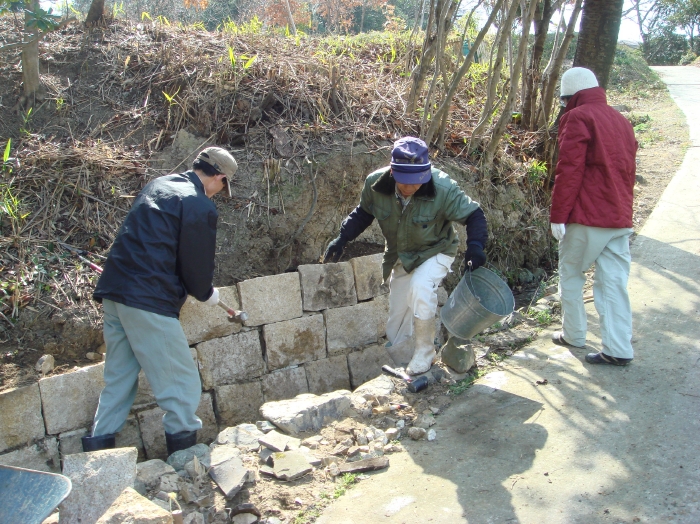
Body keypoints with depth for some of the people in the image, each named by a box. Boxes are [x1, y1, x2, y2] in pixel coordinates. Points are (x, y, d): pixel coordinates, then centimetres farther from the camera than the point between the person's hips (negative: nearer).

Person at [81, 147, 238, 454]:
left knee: (118, 380, 19)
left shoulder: (158, 185, 17)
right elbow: (196, 261, -7)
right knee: (181, 385, 3)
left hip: (113, 291, 9)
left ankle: (98, 447, 24)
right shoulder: (200, 206, -9)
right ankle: (184, 452, 12)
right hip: (148, 302, -9)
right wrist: (206, 294, 13)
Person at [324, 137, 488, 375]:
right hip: (400, 257, 4)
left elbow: (473, 214, -18)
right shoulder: (375, 184, -22)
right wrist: (342, 239, -12)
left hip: (435, 252, -4)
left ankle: (424, 353, -15)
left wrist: (475, 245, -36)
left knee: (420, 286, -34)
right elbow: (363, 213, -1)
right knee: (396, 325, 9)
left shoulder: (443, 189, -31)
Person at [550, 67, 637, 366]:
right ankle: (619, 349, 5)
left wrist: (558, 215, -13)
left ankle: (573, 334, 20)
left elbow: (569, 171, -15)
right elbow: (627, 170, 20)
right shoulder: (621, 121, 17)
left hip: (586, 217, -7)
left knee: (571, 275, 10)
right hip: (620, 218, 7)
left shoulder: (578, 118, -7)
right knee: (614, 282, 6)